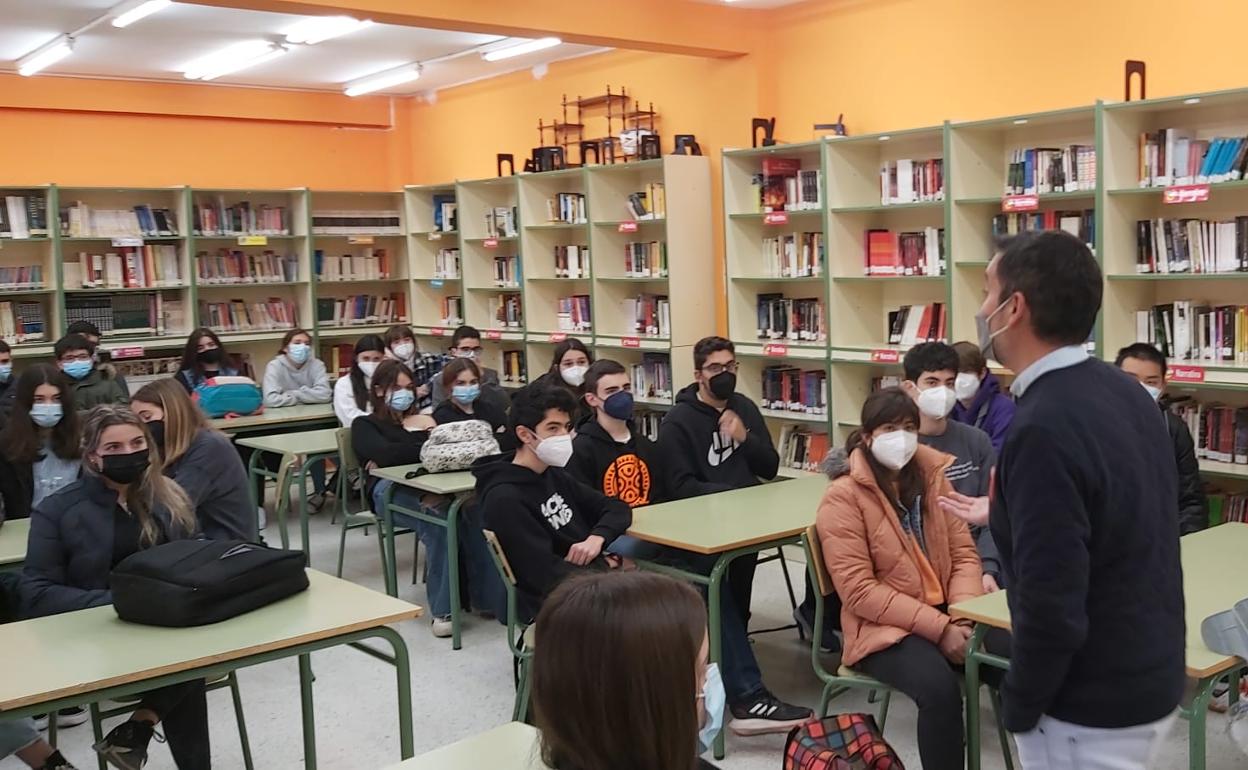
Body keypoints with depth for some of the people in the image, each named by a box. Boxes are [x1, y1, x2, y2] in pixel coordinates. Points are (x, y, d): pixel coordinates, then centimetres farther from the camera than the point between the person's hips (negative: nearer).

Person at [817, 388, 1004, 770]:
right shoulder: (843, 497, -10)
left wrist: (963, 617, -11)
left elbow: (963, 553, 8)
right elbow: (859, 591, -15)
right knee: (940, 688, -33)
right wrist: (938, 628, -19)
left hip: (948, 619, 5)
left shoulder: (933, 475, 8)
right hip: (884, 629, -5)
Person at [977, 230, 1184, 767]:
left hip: (1092, 711, -8)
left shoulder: (1043, 428, -27)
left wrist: (1020, 707, -12)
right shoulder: (1125, 392, 1)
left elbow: (1053, 606, -27)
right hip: (1152, 680, 8)